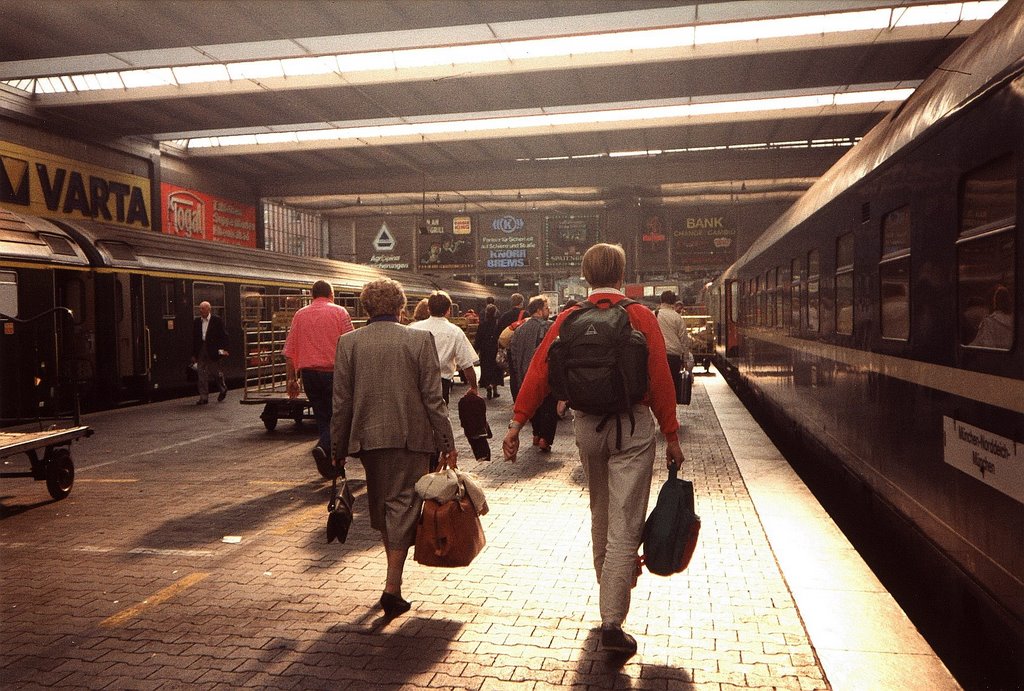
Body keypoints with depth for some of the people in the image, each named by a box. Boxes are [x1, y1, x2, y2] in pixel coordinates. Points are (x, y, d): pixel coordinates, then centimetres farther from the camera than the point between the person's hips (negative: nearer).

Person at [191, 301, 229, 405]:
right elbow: (194, 338, 11)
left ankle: (223, 389, 34)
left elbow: (224, 335, -4)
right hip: (201, 351, 4)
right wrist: (194, 354, 8)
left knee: (218, 372, 10)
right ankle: (204, 397, 5)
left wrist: (224, 349, -14)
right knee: (201, 375, 1)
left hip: (213, 350, -3)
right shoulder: (196, 321, 9)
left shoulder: (217, 320, -3)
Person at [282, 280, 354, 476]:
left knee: (322, 418, 12)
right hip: (333, 371, -4)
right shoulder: (339, 312, 0)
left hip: (308, 373, 4)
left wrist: (292, 379, 12)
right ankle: (323, 447, -22)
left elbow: (289, 351, 8)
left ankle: (331, 467, 15)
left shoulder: (300, 315, 10)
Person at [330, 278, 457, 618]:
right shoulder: (420, 339, -6)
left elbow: (341, 402, 0)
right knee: (403, 506, 2)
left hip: (368, 437, 3)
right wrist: (447, 442, 1)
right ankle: (392, 587, -2)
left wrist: (338, 449, 9)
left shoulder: (349, 342, -1)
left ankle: (394, 572, 32)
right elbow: (433, 397, -7)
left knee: (380, 507, 18)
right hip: (411, 437, -2)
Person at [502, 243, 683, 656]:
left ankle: (609, 589, 42)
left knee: (599, 513, 23)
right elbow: (660, 379, -10)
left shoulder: (569, 319, 0)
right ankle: (612, 620, -2)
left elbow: (539, 371, -5)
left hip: (586, 425, 4)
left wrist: (517, 424, -3)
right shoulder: (641, 317, -7)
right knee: (624, 525, -1)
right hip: (633, 426, -3)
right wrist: (671, 436, -3)